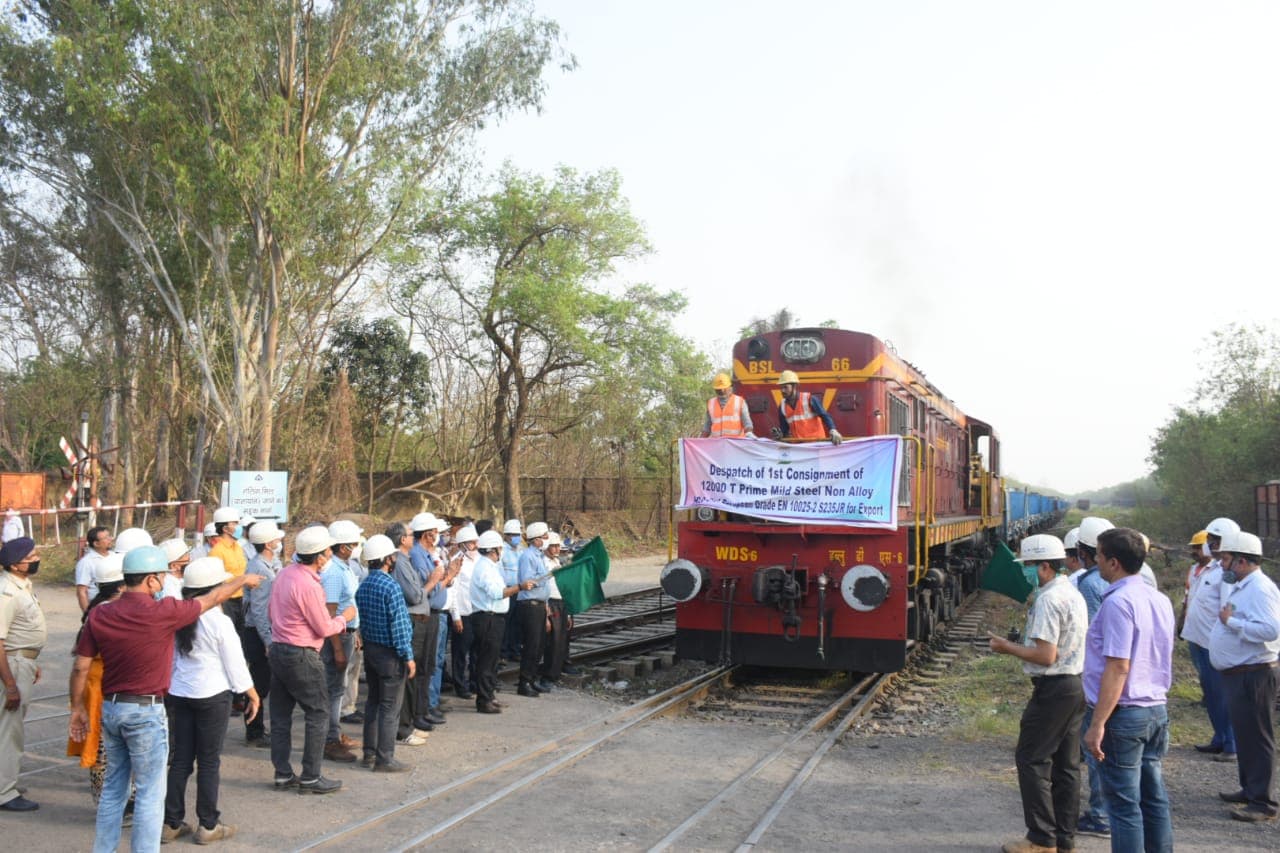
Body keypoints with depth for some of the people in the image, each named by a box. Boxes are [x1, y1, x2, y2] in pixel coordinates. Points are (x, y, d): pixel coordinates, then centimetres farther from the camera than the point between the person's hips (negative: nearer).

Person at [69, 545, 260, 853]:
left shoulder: (99, 616, -2)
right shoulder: (163, 612, -15)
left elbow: (80, 667, 1)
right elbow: (211, 599, 0)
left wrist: (78, 707, 15)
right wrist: (242, 580, 16)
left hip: (110, 709, 6)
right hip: (146, 712, -6)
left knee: (113, 789, 18)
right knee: (150, 794, 4)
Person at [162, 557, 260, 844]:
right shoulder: (220, 622, -15)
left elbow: (171, 659, 9)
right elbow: (235, 664, -9)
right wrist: (253, 695, 3)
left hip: (179, 693, 5)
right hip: (212, 695, -5)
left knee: (180, 759, 12)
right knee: (209, 761, 5)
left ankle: (171, 823, 19)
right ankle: (208, 825, 12)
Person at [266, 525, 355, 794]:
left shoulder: (285, 573, 5)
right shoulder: (308, 585, -21)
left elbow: (271, 613, 17)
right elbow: (324, 628, -14)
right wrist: (344, 618, 3)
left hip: (278, 649, 9)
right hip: (301, 656, -9)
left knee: (280, 715, 12)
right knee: (318, 714, 1)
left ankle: (283, 774, 20)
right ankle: (310, 777, 4)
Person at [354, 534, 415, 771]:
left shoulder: (363, 586, 5)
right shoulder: (391, 587, -19)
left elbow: (361, 619, 10)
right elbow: (399, 625, -19)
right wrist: (408, 656, -14)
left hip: (370, 649, 8)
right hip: (390, 653, -8)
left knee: (373, 702, 16)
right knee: (390, 707, -1)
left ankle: (369, 753, 24)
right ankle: (384, 759, 2)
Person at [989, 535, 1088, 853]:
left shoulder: (1048, 600, -19)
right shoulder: (1073, 594, 12)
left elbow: (1046, 655, -23)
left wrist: (1008, 648, -11)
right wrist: (1023, 643, 14)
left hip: (1053, 689, -10)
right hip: (1075, 684, 10)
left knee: (1032, 760, -1)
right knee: (1066, 764, 13)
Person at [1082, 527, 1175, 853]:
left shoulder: (1118, 602, -19)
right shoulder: (1160, 600, 9)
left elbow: (1117, 668, -23)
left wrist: (1097, 724, -21)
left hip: (1124, 713, -8)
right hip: (1157, 710, 8)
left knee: (1124, 803, 1)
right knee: (1154, 798, 16)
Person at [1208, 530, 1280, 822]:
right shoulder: (1242, 587, 14)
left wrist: (1231, 621, -23)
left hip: (1253, 675, -11)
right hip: (1237, 675, 11)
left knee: (1256, 737, -4)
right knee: (1243, 735, 19)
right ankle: (1250, 789, 31)